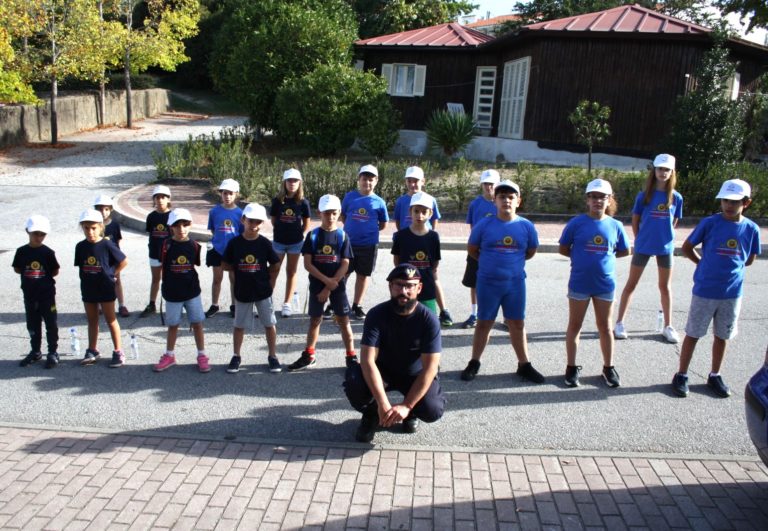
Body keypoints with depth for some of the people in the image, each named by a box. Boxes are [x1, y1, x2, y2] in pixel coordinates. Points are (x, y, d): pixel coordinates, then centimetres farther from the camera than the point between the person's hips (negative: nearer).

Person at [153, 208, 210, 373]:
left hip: (192, 292, 1)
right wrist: (168, 287, 3)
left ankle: (202, 356, 17)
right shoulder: (167, 245, -8)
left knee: (197, 324, 5)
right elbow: (163, 267, 1)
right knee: (173, 325, 12)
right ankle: (169, 356, 28)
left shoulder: (194, 245, -5)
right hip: (172, 293, 0)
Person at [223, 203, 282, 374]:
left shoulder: (265, 243, -8)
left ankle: (272, 356, 21)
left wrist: (269, 284, -4)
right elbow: (226, 265, 1)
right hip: (242, 292, 0)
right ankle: (236, 356, 25)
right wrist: (241, 268, -4)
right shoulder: (234, 243, -7)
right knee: (239, 325, 11)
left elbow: (275, 266, 0)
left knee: (269, 324, 7)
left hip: (263, 292, 0)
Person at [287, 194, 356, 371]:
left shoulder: (342, 236, -4)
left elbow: (344, 265, -6)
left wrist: (329, 288, -11)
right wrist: (326, 280, -16)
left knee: (343, 321, 3)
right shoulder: (313, 235, -3)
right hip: (316, 286, 1)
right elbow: (307, 264, -7)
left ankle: (351, 357, 11)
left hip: (338, 286, -1)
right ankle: (308, 356, 24)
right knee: (315, 320, 11)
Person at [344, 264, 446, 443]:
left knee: (433, 411, -28)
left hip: (415, 375, 0)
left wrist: (406, 405, -31)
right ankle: (371, 414, 2)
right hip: (383, 371, 0)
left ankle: (411, 413, 11)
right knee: (354, 379, -31)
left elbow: (430, 368, -23)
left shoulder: (429, 320, -21)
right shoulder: (377, 314, -21)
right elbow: (368, 360, -29)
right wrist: (382, 403, -39)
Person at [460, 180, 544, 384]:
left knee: (517, 324, 10)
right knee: (484, 323, 8)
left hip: (515, 283, 1)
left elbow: (531, 252, 11)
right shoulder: (484, 225, -8)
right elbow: (472, 249, 5)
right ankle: (474, 363, 21)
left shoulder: (526, 226, -4)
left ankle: (524, 365, 21)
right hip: (487, 283, -1)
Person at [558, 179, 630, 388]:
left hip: (605, 284, 2)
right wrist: (581, 257, -3)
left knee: (605, 327, 13)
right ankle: (572, 367, 20)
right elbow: (563, 249, 0)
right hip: (579, 283, -2)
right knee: (574, 326, 8)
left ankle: (609, 368, 26)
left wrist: (605, 256, 2)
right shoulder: (577, 223, -7)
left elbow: (625, 251, 11)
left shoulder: (615, 225, -1)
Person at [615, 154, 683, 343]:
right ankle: (619, 323, 11)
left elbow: (674, 222, 8)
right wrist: (641, 239, 4)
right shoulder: (644, 196, -4)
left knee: (665, 287, 12)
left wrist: (665, 236, 5)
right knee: (631, 284, 4)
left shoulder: (676, 197, -2)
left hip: (665, 247, 1)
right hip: (643, 246, -1)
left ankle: (668, 326, 21)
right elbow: (635, 220, 4)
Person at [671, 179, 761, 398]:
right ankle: (681, 375, 17)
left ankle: (715, 376, 30)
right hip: (704, 290, -3)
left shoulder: (751, 229, -3)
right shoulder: (709, 223, -10)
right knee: (693, 333, 6)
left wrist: (729, 267, 4)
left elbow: (749, 259, 11)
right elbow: (687, 248, -1)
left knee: (722, 336, 15)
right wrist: (706, 265, 4)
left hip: (732, 293, 3)